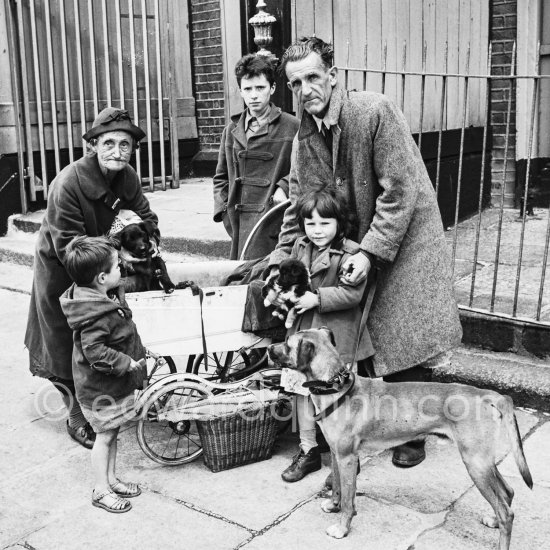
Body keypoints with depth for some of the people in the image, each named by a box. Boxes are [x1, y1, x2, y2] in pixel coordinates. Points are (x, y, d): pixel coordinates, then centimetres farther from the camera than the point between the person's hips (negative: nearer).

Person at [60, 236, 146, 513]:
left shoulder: (105, 299, 2)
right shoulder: (96, 314, -31)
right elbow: (94, 350, -34)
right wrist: (126, 363, -26)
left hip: (114, 383, 10)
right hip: (101, 389, -10)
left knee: (112, 432, 20)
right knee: (105, 436, 5)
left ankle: (111, 479, 35)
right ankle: (101, 490, 20)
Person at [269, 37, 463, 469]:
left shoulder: (376, 111, -18)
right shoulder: (304, 138, 1)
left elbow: (400, 191, -20)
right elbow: (298, 208, 7)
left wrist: (371, 251, -23)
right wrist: (281, 262, -2)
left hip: (404, 242, -5)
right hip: (354, 246, 5)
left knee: (404, 344, -1)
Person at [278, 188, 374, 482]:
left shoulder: (350, 254, -13)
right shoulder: (300, 247, 8)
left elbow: (351, 293, -18)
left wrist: (317, 298, -20)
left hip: (337, 334, -6)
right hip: (303, 330, 6)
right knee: (302, 389, 10)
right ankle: (308, 450, 25)